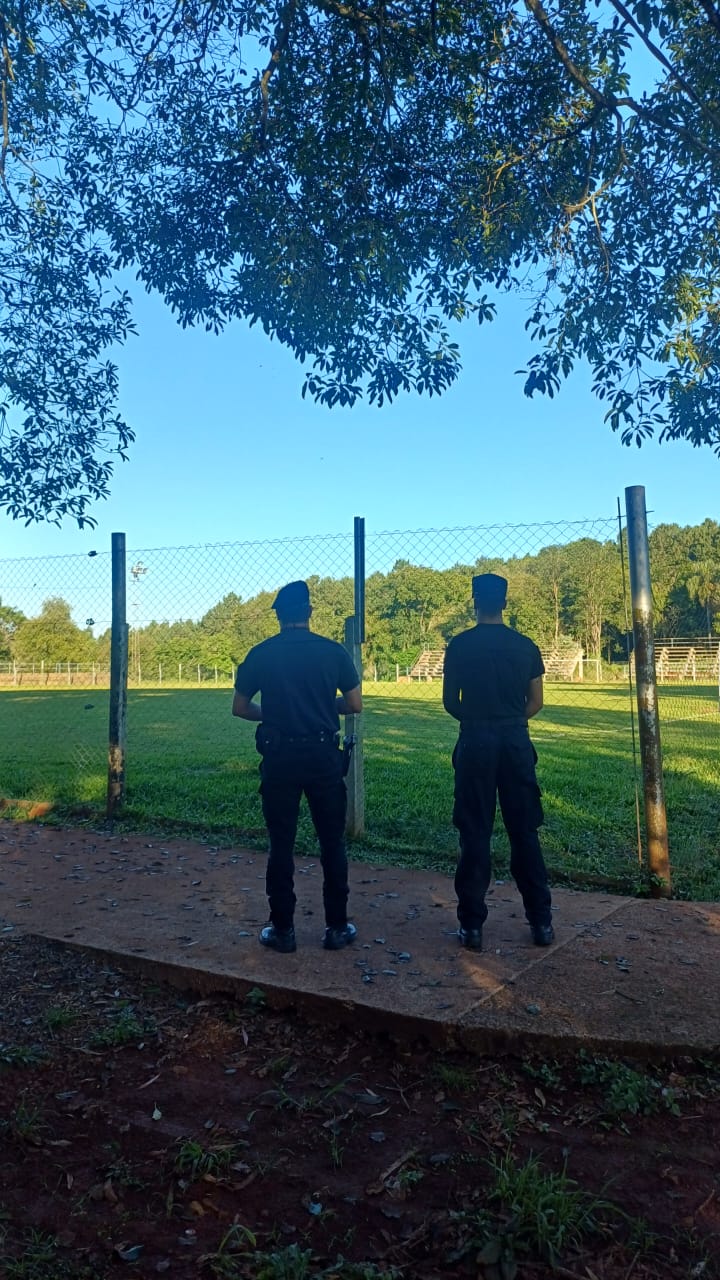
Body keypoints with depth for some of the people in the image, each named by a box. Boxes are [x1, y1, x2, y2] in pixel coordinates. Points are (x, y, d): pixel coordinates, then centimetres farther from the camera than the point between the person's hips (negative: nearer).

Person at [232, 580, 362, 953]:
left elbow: (239, 707, 5)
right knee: (332, 843, 11)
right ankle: (337, 927, 18)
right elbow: (354, 704, 0)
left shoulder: (260, 654, -1)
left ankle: (282, 929, 16)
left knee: (281, 845, 9)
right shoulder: (333, 651, -2)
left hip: (279, 758, 0)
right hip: (323, 756, 0)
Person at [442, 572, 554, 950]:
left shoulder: (460, 645, -3)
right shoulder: (526, 645, 3)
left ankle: (472, 924, 8)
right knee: (524, 832, 10)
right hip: (516, 741, 2)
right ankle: (541, 921, 16)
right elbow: (535, 702, 6)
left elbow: (450, 702, 0)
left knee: (475, 834, 4)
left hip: (476, 742, -2)